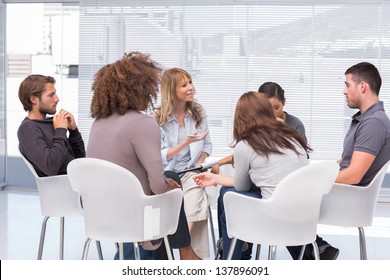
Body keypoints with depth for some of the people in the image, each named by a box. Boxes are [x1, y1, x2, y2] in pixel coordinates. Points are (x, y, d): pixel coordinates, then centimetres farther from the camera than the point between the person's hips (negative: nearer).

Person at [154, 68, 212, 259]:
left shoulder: (198, 112, 6)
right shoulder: (158, 118, -5)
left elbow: (206, 145, 13)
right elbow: (159, 157, -9)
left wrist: (199, 165, -5)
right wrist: (186, 142, -20)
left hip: (190, 172, 2)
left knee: (196, 209, -27)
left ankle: (198, 256, -13)